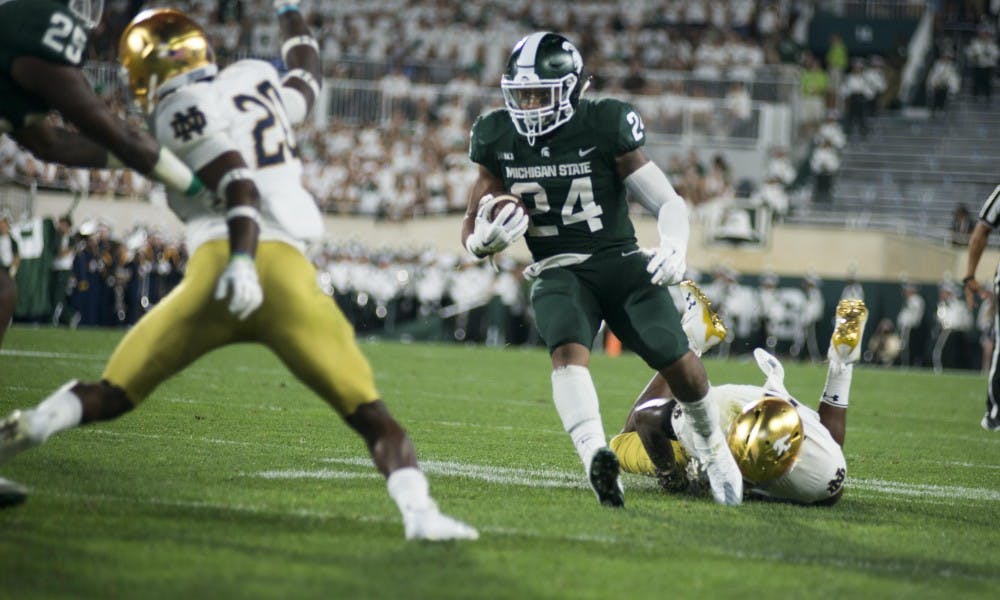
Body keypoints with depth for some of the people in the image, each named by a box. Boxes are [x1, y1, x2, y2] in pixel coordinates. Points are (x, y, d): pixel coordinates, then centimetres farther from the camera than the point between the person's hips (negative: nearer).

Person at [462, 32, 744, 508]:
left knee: (679, 363, -12)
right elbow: (471, 232, 6)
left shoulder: (605, 127, -11)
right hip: (558, 270, 1)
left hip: (621, 262, -1)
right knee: (567, 348, -30)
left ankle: (714, 450, 18)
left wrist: (674, 246, -30)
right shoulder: (499, 140, -1)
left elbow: (668, 202, -8)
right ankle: (596, 458, -49)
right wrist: (487, 240, -19)